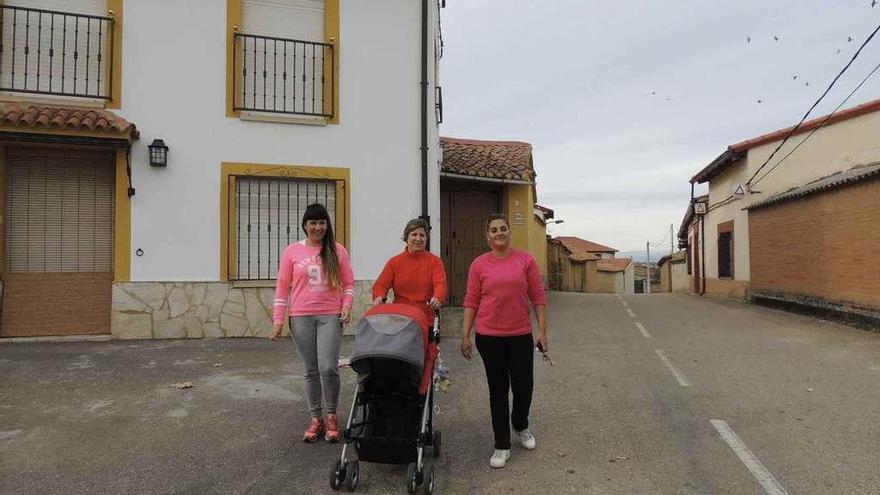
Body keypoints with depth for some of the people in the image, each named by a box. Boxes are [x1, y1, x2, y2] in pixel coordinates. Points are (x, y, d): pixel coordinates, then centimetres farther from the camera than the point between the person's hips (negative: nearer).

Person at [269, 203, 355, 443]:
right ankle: (316, 418, 23)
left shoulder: (337, 251, 4)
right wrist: (278, 320, 1)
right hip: (301, 318, 1)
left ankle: (331, 415, 16)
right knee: (311, 370, 8)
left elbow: (348, 283, 8)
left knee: (328, 368, -7)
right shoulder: (292, 251, 4)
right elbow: (282, 287, 5)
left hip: (330, 316, -1)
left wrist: (346, 305, -8)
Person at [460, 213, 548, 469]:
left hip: (521, 335, 1)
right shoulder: (479, 264, -1)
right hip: (489, 337, 0)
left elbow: (538, 297, 2)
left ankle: (521, 427, 40)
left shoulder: (525, 260, 0)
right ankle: (502, 446, 23)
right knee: (498, 390, 10)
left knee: (523, 386, 9)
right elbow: (471, 302, 1)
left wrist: (542, 330, -2)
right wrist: (465, 336, -1)